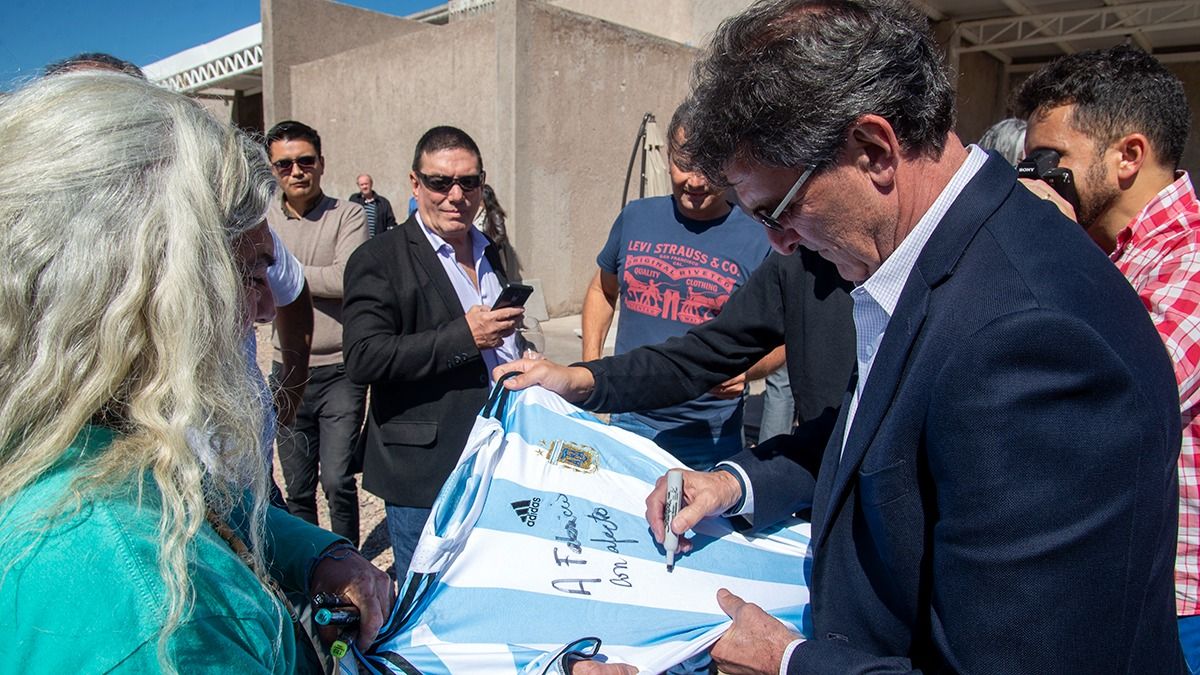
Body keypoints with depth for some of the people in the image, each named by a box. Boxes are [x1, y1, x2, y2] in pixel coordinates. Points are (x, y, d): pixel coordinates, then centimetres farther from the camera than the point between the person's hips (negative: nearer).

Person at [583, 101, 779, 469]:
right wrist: (590, 360, 5)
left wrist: (746, 369, -20)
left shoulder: (758, 241, -8)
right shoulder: (636, 218, 2)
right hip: (629, 421, 3)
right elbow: (602, 290, 17)